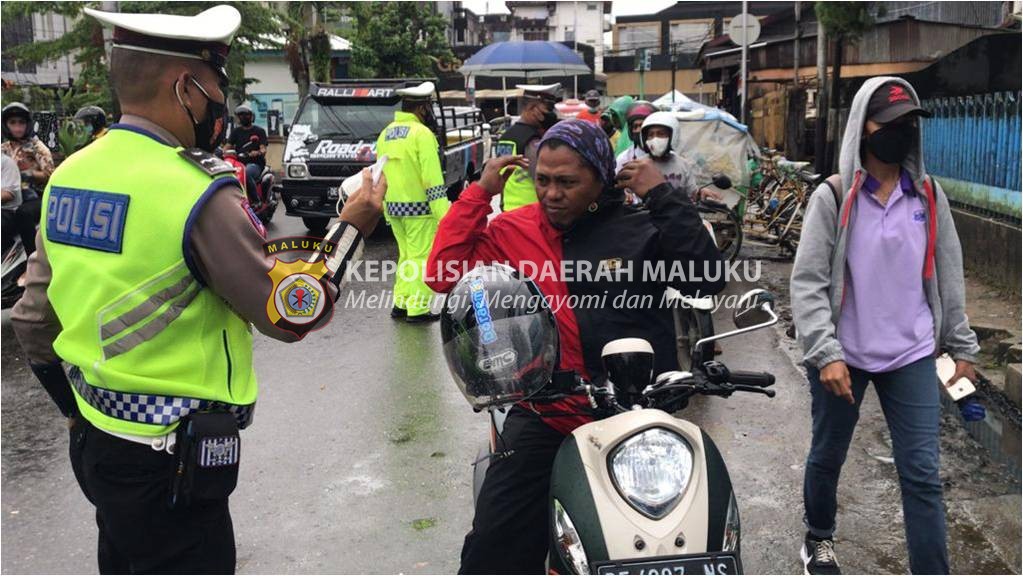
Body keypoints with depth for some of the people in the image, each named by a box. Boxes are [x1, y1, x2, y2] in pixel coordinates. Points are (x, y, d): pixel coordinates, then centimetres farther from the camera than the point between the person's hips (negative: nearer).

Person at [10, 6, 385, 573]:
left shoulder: (69, 176, 2)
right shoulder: (198, 195, -22)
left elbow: (32, 321, 9)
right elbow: (291, 316, -14)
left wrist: (77, 409, 21)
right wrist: (351, 228, -3)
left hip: (95, 442, 8)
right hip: (169, 464, -8)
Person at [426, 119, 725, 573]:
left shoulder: (642, 229, -3)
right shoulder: (515, 231, 3)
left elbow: (708, 279, -15)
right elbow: (443, 274, -4)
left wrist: (663, 197, -16)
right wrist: (479, 193, -6)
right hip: (545, 417, 0)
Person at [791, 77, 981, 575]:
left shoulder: (929, 196, 3)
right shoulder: (833, 197, -8)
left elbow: (948, 278, 10)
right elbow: (808, 283, -11)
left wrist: (962, 346, 9)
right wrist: (826, 353, -19)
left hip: (911, 356, 2)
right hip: (842, 355, -2)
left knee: (922, 475, 1)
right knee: (827, 456, 16)